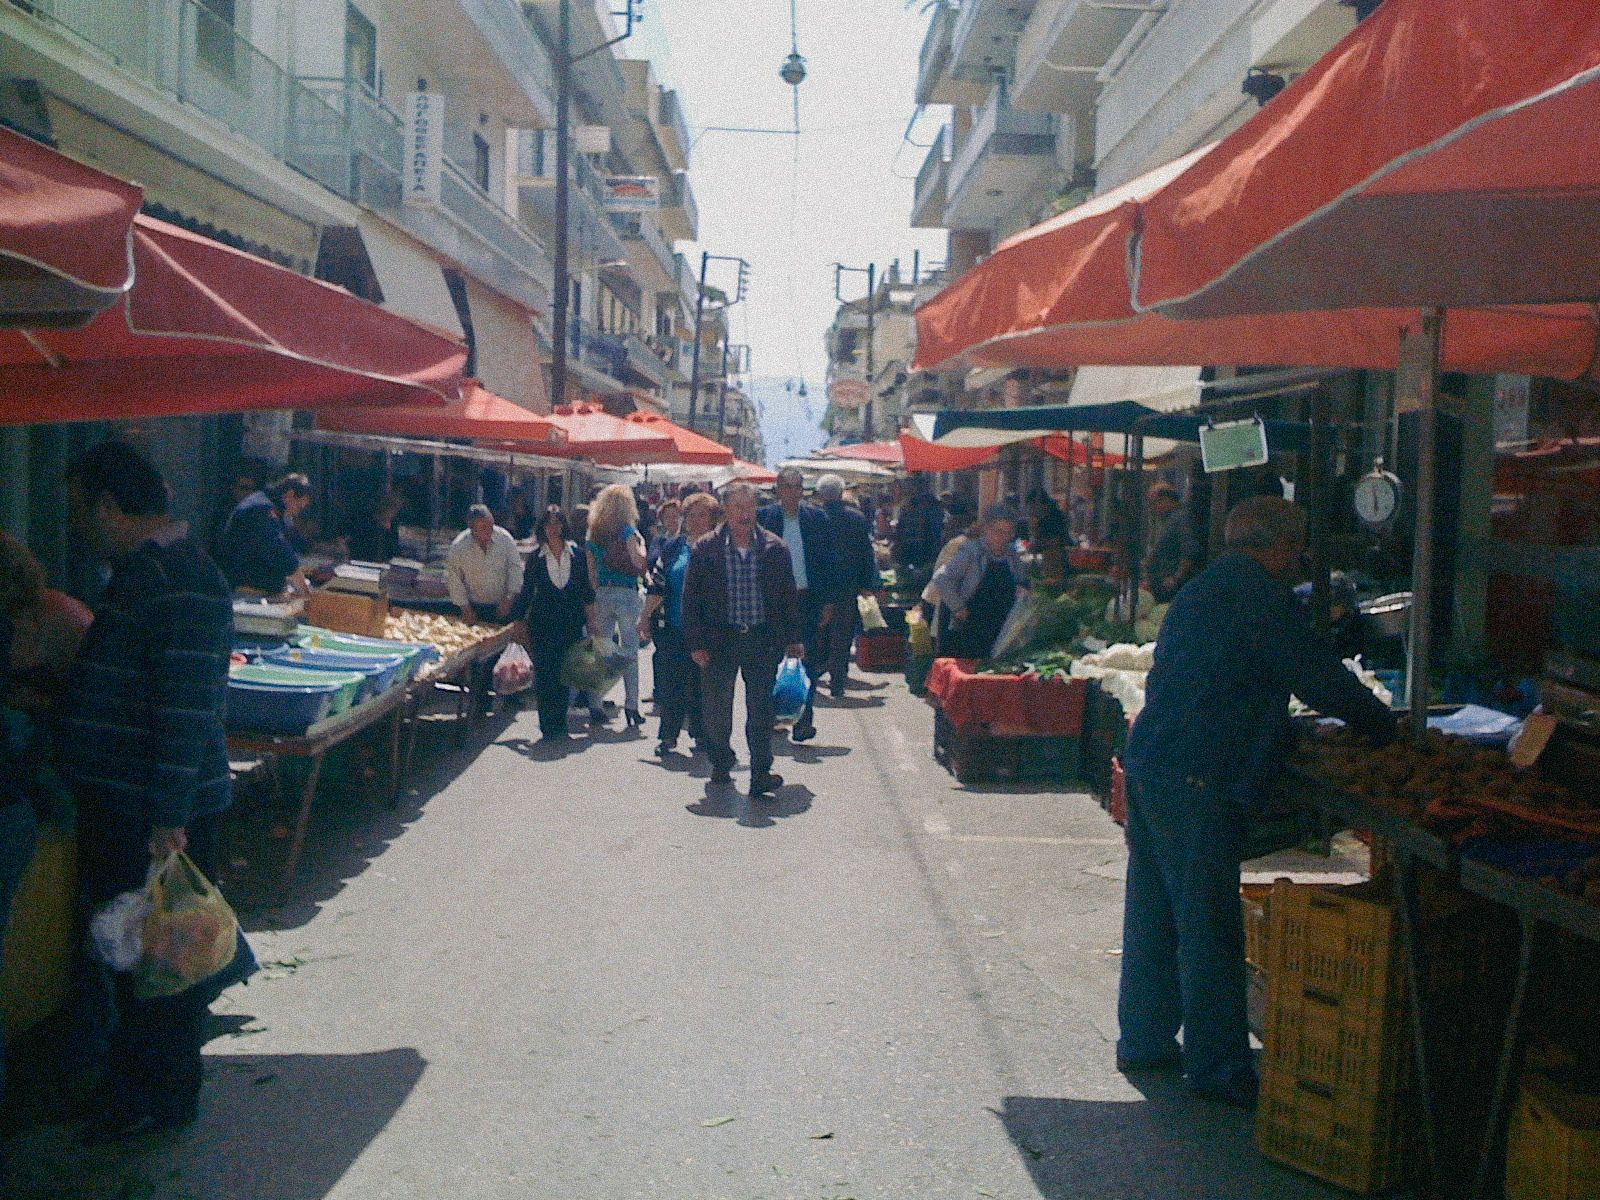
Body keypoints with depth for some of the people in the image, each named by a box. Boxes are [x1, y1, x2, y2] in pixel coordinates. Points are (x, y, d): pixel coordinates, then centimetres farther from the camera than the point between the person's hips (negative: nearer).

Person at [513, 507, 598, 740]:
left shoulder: (578, 554, 4)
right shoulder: (536, 557, 2)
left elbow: (586, 590, 9)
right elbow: (526, 593, 7)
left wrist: (590, 620, 6)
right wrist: (521, 623, 5)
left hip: (571, 622, 1)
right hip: (542, 622, -1)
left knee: (565, 674, 3)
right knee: (544, 674, -4)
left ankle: (559, 724, 14)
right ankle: (549, 725, 4)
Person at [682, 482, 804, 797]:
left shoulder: (775, 548, 4)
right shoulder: (705, 549, 0)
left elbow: (788, 597, 10)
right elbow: (691, 600, 2)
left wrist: (792, 639, 6)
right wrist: (696, 644, -4)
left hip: (763, 640, 0)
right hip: (720, 639, 0)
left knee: (761, 708, 0)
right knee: (715, 708, 7)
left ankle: (761, 772, 7)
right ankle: (721, 764, 29)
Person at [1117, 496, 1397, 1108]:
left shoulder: (1202, 588, 20)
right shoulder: (1258, 593, -10)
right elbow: (1316, 674, -10)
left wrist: (1282, 724, 27)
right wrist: (1384, 726, 3)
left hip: (1148, 764, 10)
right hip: (1197, 781, -10)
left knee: (1153, 911, 17)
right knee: (1209, 925, -1)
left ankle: (1144, 1040, 28)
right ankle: (1218, 1067, 7)